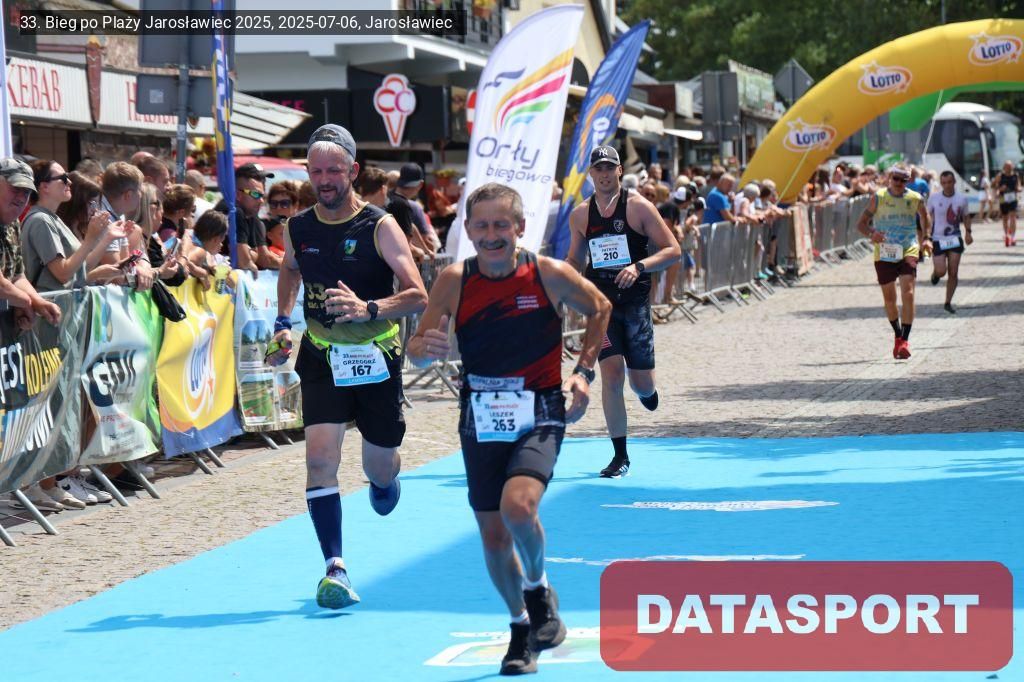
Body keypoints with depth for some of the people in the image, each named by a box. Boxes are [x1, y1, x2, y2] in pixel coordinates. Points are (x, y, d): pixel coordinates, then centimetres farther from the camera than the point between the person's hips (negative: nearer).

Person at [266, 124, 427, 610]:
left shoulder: (380, 227, -14)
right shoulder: (297, 228, -1)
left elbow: (418, 296, -20)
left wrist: (369, 309, -36)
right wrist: (283, 323, 13)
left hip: (377, 359, -2)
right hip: (322, 359, 2)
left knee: (380, 467, 13)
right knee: (320, 456, -18)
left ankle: (385, 479, 53)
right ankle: (335, 569, -17)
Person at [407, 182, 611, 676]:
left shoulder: (549, 275, -11)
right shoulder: (454, 281, -7)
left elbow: (599, 309, 9)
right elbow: (416, 350, -2)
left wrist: (583, 372, 0)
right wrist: (425, 348, -25)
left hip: (539, 416, -3)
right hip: (481, 420, 3)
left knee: (518, 506, -27)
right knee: (492, 533, 8)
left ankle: (538, 588, 5)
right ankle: (522, 628, 32)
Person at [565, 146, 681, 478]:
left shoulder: (638, 206, -4)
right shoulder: (580, 215, 6)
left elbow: (673, 250, -5)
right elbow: (575, 260, 20)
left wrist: (639, 267, -20)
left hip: (634, 301, -1)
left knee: (641, 383, 0)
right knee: (611, 372, -11)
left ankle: (647, 389, 42)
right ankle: (620, 456, -2)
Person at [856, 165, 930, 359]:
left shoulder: (915, 199, 1)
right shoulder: (878, 198, -1)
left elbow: (925, 220, 19)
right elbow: (861, 223, 0)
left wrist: (926, 239, 2)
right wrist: (870, 234, -21)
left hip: (908, 253, -1)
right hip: (884, 254, 1)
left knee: (908, 295, -16)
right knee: (889, 298, 9)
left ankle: (905, 340, -15)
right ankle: (898, 336, 30)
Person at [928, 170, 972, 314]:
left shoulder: (962, 199, -1)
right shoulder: (934, 198, -5)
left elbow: (966, 216, 12)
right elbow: (928, 216, 5)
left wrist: (968, 232, -5)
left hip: (955, 239, 1)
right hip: (938, 239, -1)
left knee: (953, 273, -2)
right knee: (941, 271, -11)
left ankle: (948, 302, 11)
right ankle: (935, 273, 28)